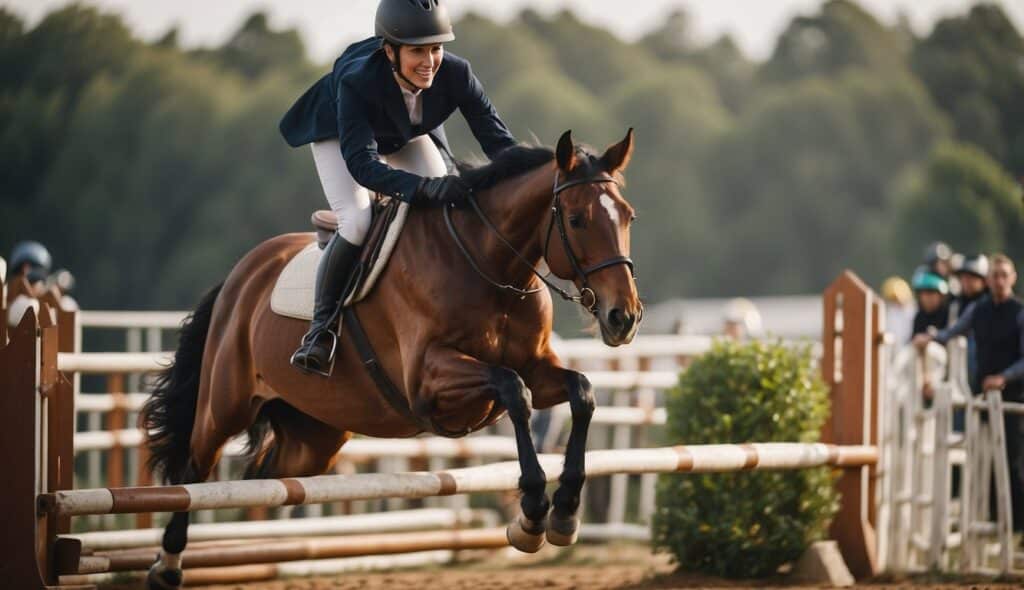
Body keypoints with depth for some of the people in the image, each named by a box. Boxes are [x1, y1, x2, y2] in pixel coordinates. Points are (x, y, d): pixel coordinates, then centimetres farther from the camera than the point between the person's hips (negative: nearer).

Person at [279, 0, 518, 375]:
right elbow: (361, 164, -50)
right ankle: (321, 328, -10)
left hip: (410, 134, 4)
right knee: (357, 221, -25)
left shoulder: (455, 74, -35)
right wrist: (425, 189, -65)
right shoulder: (357, 81, -44)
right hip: (340, 131, -4)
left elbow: (498, 139, -30)